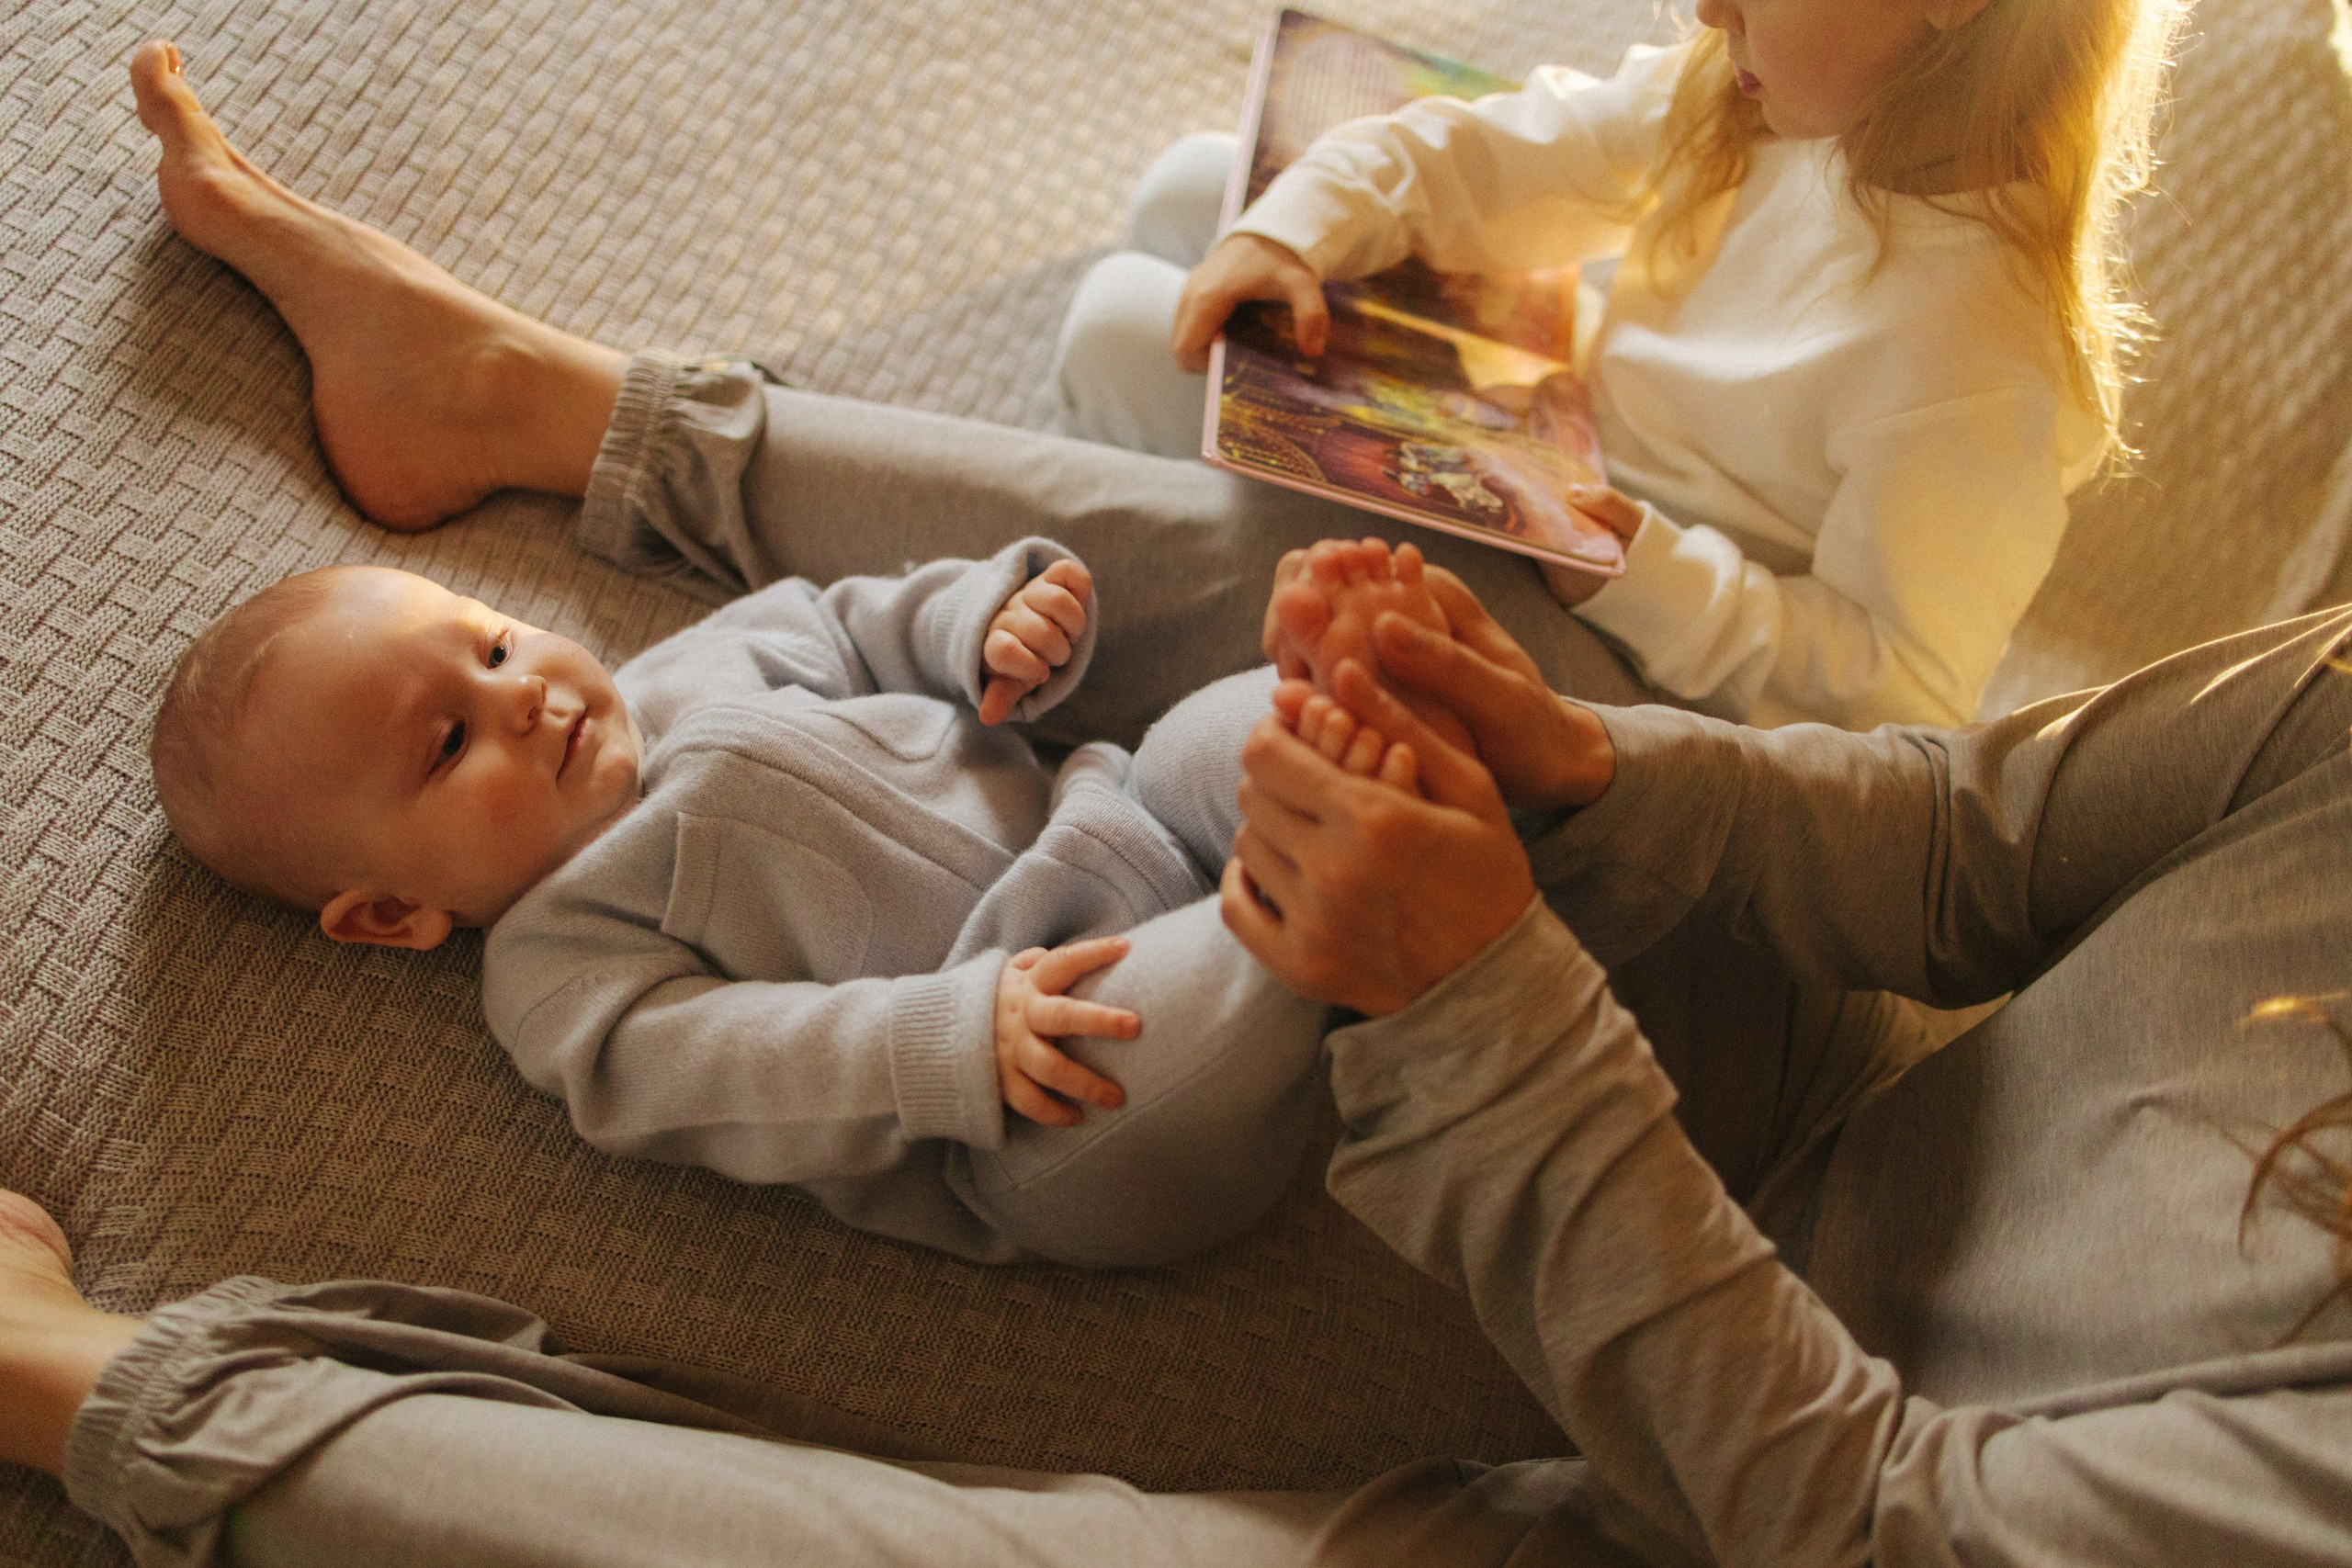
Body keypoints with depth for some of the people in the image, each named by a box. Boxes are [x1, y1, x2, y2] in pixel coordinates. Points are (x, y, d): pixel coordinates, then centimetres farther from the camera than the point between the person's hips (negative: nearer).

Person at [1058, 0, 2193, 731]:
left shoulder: (1975, 365, -33)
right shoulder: (1770, 103, -10)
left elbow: (1904, 691, -27)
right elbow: (1507, 158, -4)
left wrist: (1654, 584, -35)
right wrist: (1292, 231, -18)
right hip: (1561, 447, 8)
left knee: (1124, 333, -10)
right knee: (1195, 189, 11)